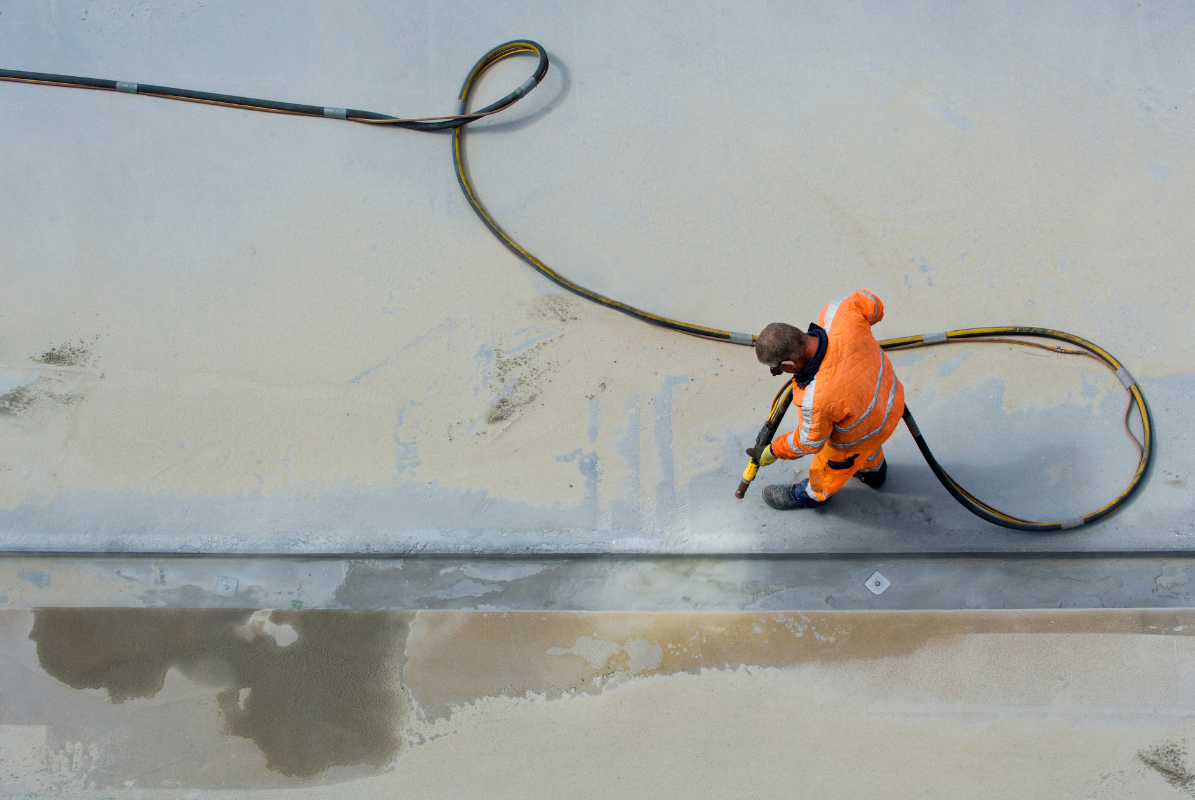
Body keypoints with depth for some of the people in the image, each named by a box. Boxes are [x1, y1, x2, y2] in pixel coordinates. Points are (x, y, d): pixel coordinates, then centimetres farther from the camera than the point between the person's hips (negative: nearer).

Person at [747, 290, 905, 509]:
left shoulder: (815, 399, -44)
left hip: (858, 435, -6)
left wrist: (772, 452, -3)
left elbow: (809, 443, -22)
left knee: (830, 468, 29)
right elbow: (872, 305, -8)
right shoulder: (840, 315, -33)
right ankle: (873, 469, 72)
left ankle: (814, 495, 61)